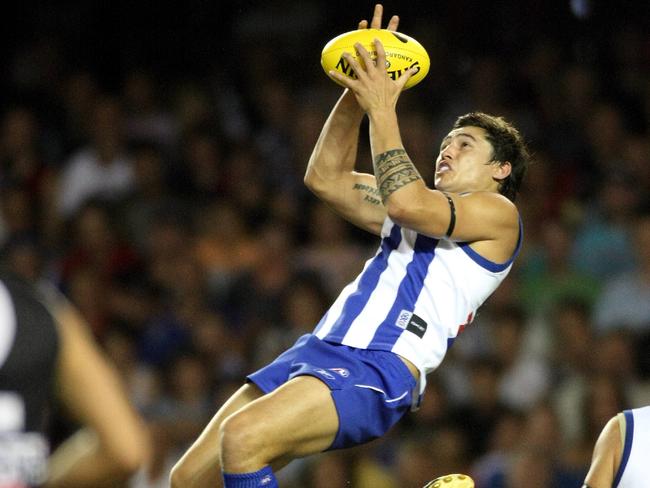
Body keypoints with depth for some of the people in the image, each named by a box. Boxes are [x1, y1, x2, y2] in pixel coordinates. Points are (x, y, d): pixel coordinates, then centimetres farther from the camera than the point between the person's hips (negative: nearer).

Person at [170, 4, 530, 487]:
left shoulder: (497, 212, 3)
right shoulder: (426, 207, 29)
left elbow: (406, 203, -14)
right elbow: (326, 178, 29)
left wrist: (382, 108, -7)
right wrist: (357, 93, 18)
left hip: (380, 371, -9)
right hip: (318, 349, 9)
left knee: (243, 435, -32)